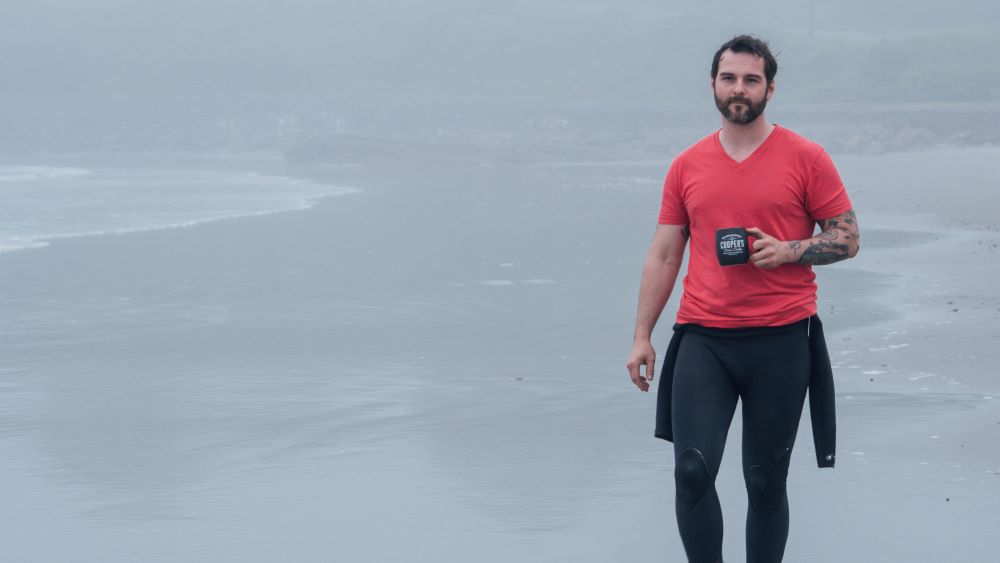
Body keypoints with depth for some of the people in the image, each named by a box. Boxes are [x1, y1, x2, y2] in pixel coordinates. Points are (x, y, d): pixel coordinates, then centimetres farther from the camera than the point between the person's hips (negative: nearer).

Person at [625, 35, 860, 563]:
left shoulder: (805, 158, 0)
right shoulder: (686, 166, 9)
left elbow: (847, 238, 3)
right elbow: (663, 255, 12)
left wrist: (788, 250, -15)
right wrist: (642, 336, 8)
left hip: (781, 340, -2)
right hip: (702, 340, 2)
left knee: (766, 481, 7)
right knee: (692, 471, -11)